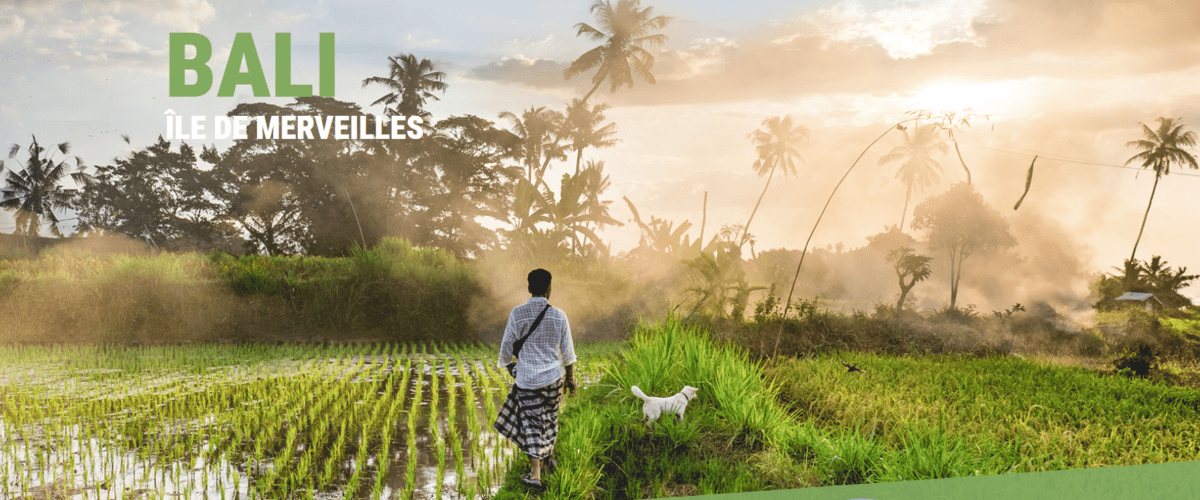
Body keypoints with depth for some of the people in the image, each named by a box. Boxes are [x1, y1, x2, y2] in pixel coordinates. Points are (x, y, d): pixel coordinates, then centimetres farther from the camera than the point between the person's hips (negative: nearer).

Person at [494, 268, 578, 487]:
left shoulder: (517, 314, -12)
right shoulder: (559, 316, -7)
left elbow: (507, 347, -4)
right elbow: (567, 351, 0)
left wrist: (506, 365, 17)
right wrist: (570, 376, 14)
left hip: (527, 378, -2)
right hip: (553, 377, 2)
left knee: (531, 421, 5)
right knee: (549, 418, 20)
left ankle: (535, 473, 2)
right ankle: (547, 459, 39)